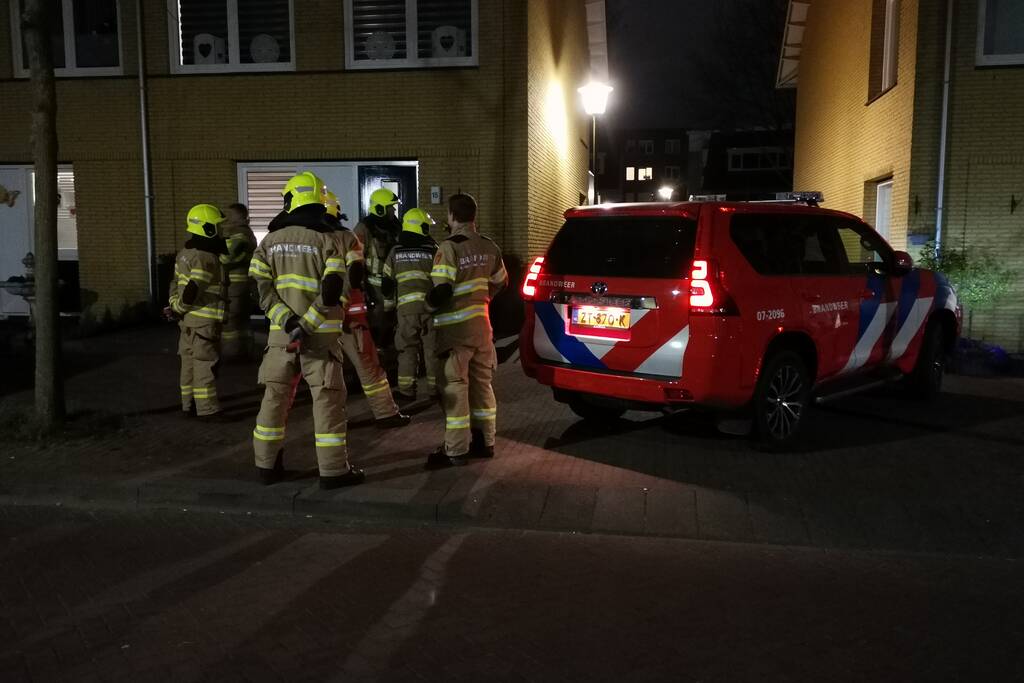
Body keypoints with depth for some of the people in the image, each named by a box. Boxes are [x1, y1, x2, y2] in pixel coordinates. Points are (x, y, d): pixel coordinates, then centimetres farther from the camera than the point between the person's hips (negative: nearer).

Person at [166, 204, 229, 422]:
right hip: (204, 321, -10)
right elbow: (192, 291, -22)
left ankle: (189, 404, 23)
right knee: (206, 365, -5)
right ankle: (207, 409, -2)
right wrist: (177, 310, -8)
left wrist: (174, 305, 8)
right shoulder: (206, 258, -19)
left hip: (189, 320, 10)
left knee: (190, 362, 15)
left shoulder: (185, 253, 12)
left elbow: (176, 283, 14)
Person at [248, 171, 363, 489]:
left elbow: (261, 288, -4)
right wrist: (305, 326, -15)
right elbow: (332, 292, -17)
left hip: (281, 332, 4)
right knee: (328, 400, 1)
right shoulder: (325, 240, -6)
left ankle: (267, 464, 21)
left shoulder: (269, 241, 5)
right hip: (319, 334, -4)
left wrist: (289, 322, -12)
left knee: (275, 397, 13)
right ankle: (333, 470, 3)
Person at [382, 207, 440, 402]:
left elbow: (386, 285, 12)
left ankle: (406, 390, 9)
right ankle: (435, 388, 13)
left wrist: (392, 299, 29)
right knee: (432, 349, 8)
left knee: (407, 349, 9)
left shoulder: (395, 252, 8)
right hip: (430, 305, -1)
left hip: (405, 306, 2)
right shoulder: (433, 250, 0)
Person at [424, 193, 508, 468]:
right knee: (482, 384, 15)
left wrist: (427, 307, -1)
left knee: (455, 388, -2)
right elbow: (500, 282, 19)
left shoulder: (449, 247, -16)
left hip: (456, 328, -7)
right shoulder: (489, 247, 7)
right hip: (481, 324, 7)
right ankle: (485, 442, 22)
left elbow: (441, 290, -21)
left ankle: (456, 450, 2)